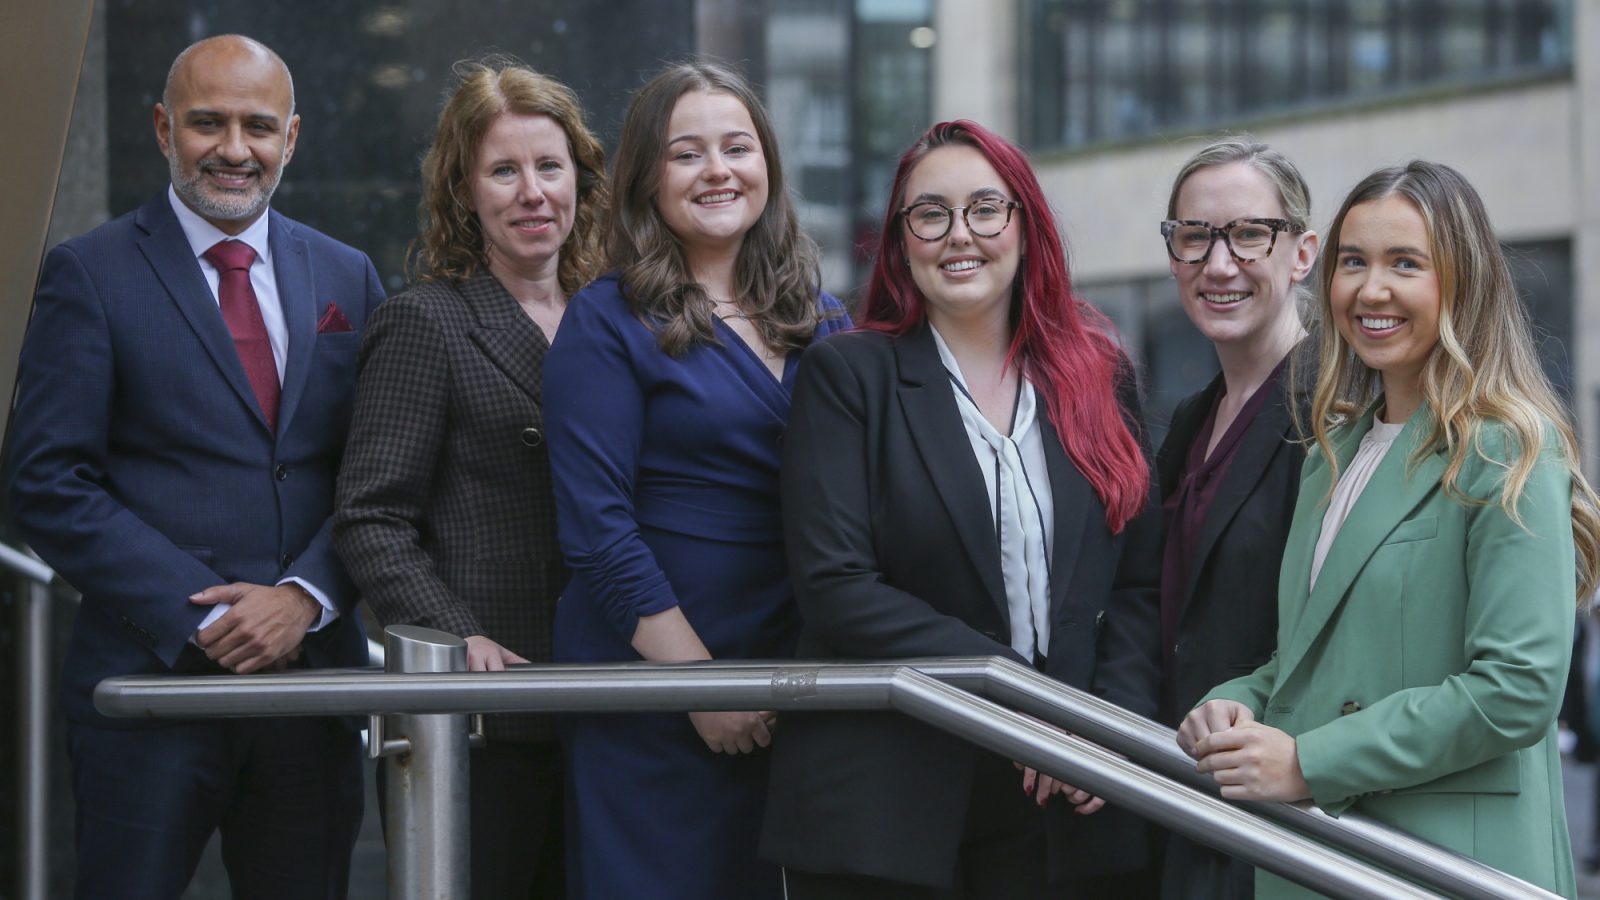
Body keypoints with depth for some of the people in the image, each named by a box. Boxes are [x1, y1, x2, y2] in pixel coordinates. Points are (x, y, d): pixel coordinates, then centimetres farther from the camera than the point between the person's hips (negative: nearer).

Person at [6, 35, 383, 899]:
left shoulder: (346, 277, 12)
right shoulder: (90, 274, -1)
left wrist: (305, 597, -8)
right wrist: (205, 615, -13)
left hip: (313, 670, 4)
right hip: (151, 678, -4)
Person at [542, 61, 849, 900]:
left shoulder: (821, 323, 12)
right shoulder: (608, 322, -4)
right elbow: (597, 529, -10)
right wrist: (699, 677, -15)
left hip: (795, 690, 5)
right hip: (653, 696, -5)